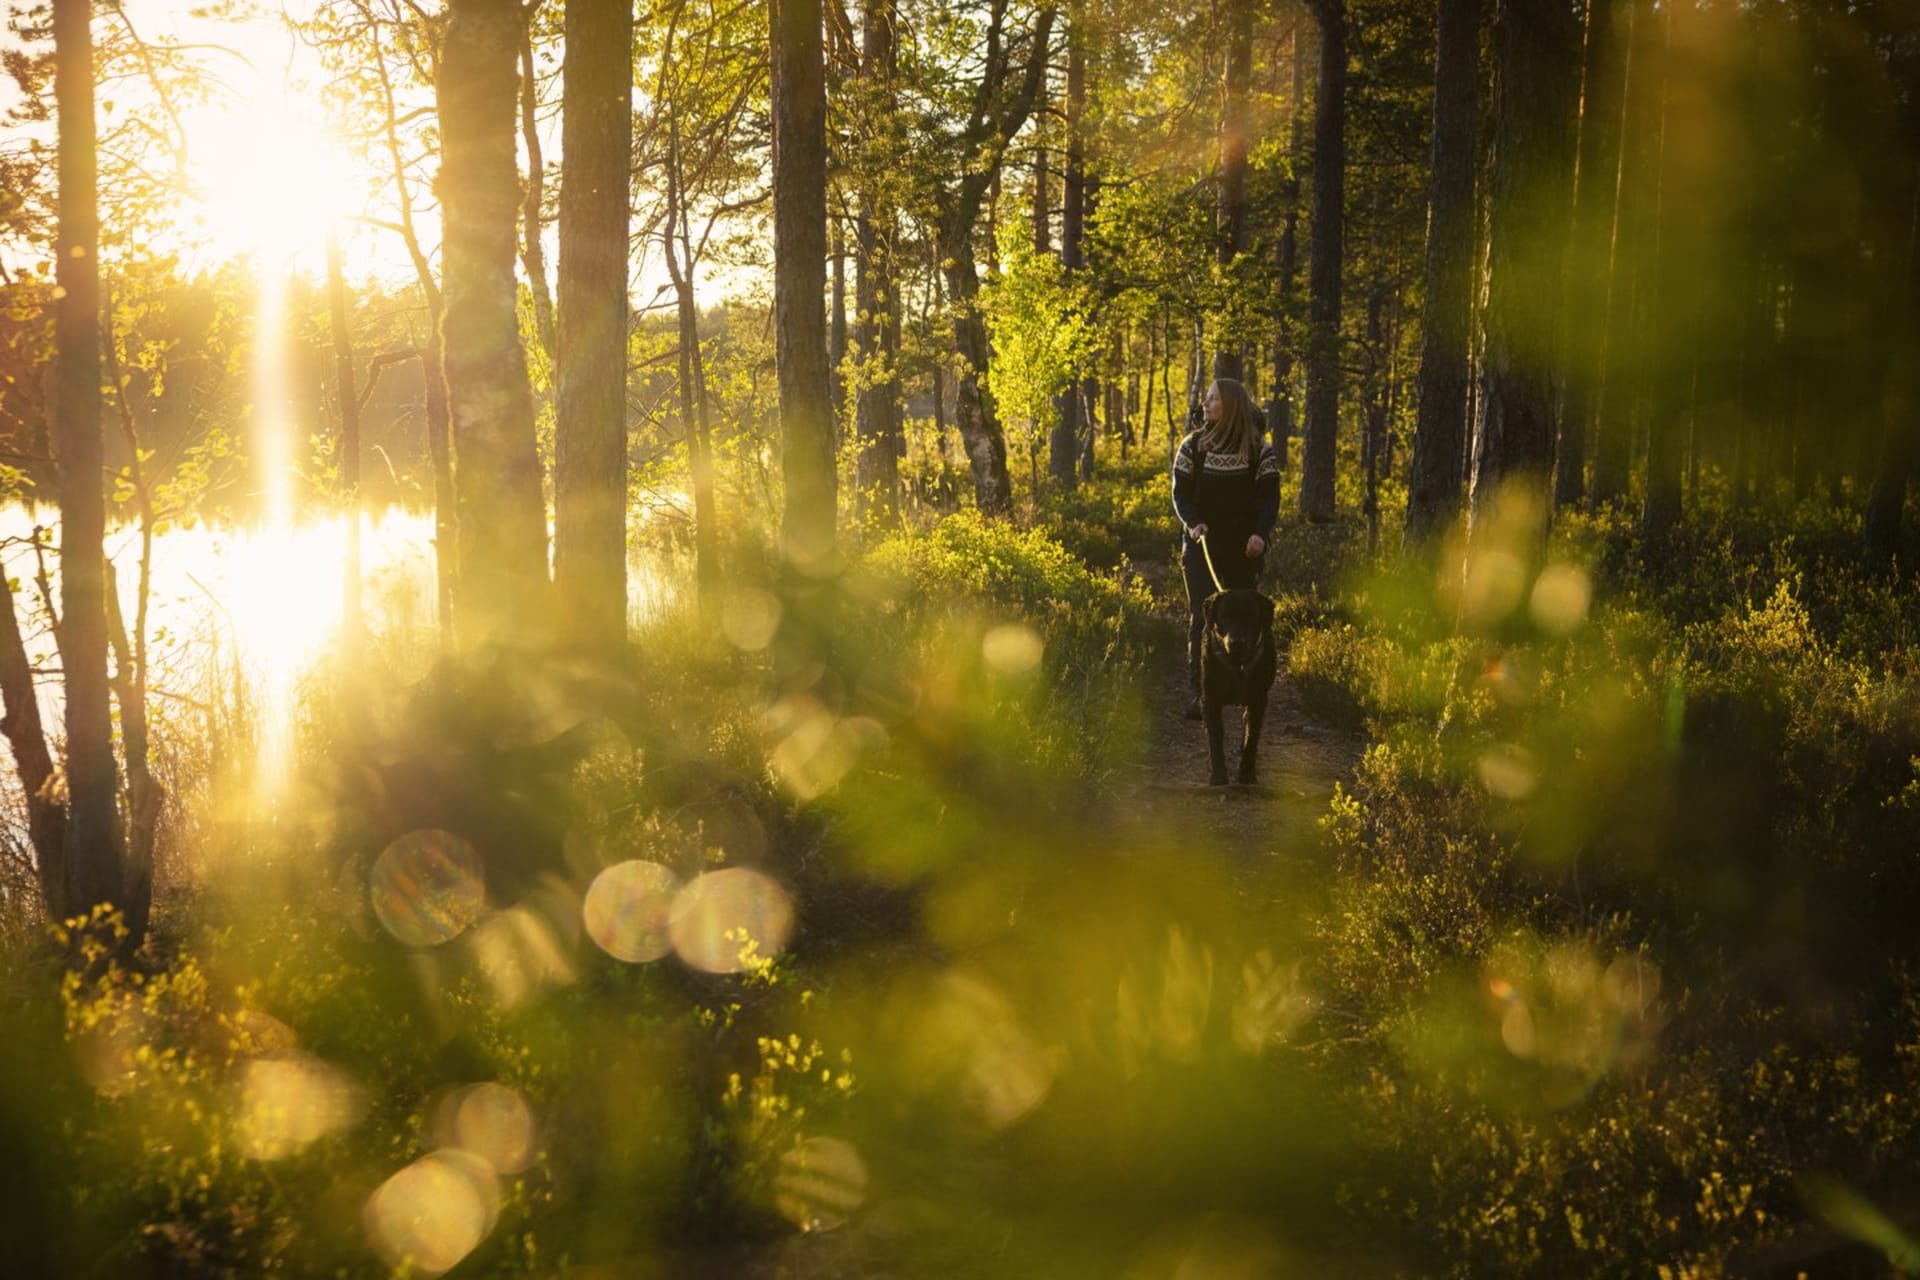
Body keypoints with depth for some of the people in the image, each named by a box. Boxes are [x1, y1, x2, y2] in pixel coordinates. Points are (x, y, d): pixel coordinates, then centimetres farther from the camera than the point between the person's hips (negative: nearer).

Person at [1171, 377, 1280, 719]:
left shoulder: (1260, 452, -2)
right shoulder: (1193, 445, 1)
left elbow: (1269, 497, -5)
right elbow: (1181, 493, -1)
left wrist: (1260, 533, -22)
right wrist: (1193, 524, -20)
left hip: (1243, 548, 0)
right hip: (1202, 544, 0)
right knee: (1201, 617, -7)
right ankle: (1201, 693, -8)